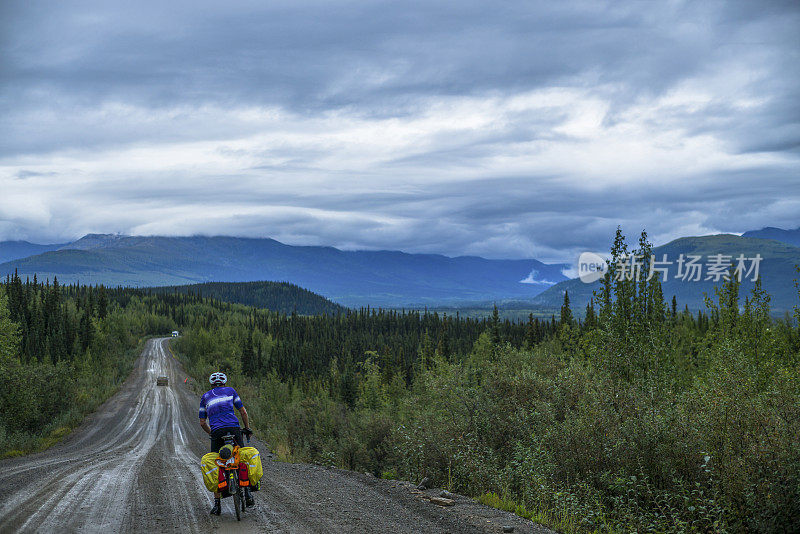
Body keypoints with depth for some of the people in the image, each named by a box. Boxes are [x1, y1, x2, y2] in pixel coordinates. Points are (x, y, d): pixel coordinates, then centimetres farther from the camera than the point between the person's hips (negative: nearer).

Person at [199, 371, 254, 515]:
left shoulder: (205, 397, 21)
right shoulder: (230, 391, 20)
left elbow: (202, 422, 19)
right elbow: (243, 412, 18)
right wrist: (247, 428, 30)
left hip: (217, 432, 0)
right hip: (233, 428, 0)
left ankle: (217, 504, 2)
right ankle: (247, 494, 0)